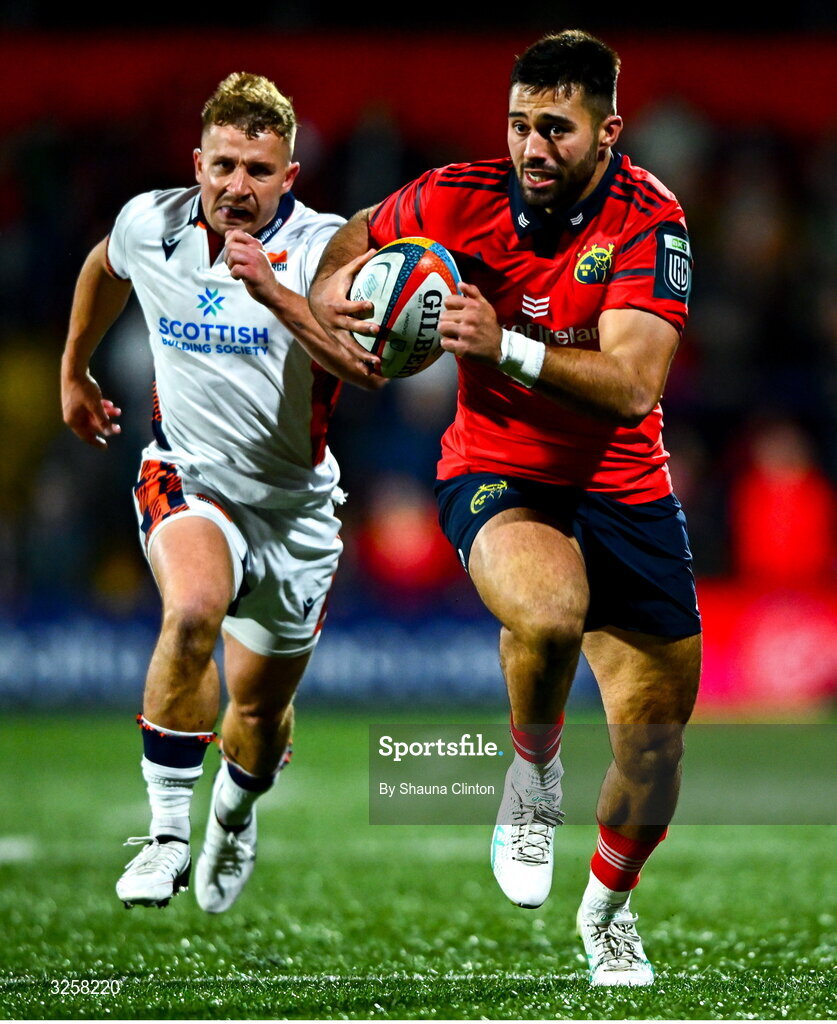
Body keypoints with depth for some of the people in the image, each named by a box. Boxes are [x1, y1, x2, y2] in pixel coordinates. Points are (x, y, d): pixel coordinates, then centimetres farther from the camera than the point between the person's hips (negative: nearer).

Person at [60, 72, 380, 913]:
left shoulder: (321, 247, -17)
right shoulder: (147, 225, -6)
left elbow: (369, 364, -33)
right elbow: (103, 270, 20)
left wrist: (272, 291, -42)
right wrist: (74, 372, 29)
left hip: (294, 504, 0)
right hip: (188, 478, 0)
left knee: (262, 708, 14)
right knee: (193, 609, -34)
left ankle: (235, 817, 50)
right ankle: (167, 831, -24)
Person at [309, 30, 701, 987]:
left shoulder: (648, 220, -17)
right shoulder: (463, 196, -11)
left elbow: (631, 386, -28)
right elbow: (357, 234, 11)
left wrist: (507, 346, -40)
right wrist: (330, 291, -12)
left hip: (623, 489, 1)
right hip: (494, 473, -1)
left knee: (656, 735, 4)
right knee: (549, 609, -37)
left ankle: (608, 906, 35)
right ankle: (533, 782, -5)